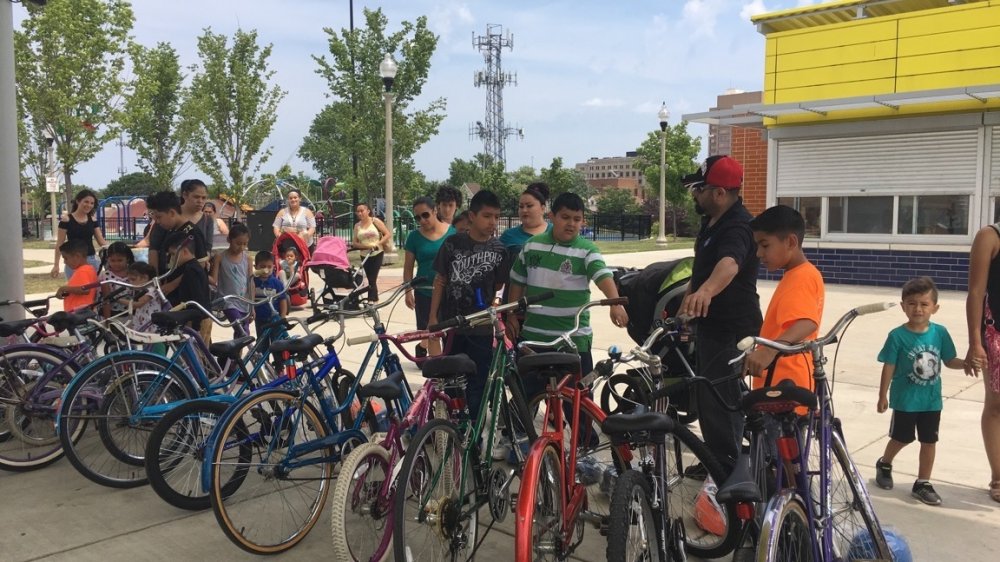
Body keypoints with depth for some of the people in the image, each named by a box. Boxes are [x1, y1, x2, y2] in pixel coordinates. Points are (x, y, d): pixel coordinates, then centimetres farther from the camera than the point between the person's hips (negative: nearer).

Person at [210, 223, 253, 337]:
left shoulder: (247, 257, 3)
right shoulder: (220, 257, -5)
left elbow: (251, 282, 4)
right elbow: (214, 280, -6)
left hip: (244, 303, 4)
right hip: (229, 302, -4)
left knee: (244, 334, 11)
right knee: (242, 334, -20)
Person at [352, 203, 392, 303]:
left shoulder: (375, 221, -4)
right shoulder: (357, 225, 4)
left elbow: (388, 234, -7)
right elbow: (354, 243, -1)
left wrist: (378, 244, -19)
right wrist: (367, 246, -17)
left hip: (377, 254, -4)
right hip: (365, 256, 4)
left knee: (372, 280, -10)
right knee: (371, 280, 11)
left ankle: (370, 301, -11)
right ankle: (375, 300, 24)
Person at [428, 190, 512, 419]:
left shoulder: (499, 250, -3)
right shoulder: (452, 244, -4)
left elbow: (498, 285, 9)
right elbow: (440, 281, 2)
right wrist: (432, 318, -1)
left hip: (480, 327, 0)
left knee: (477, 385, 4)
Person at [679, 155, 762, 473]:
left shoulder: (737, 226, -24)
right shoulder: (712, 222, 9)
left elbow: (729, 264, -46)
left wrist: (705, 291, -64)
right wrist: (688, 303, 27)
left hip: (731, 329, -10)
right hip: (711, 325, 10)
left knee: (722, 401, -5)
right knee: (707, 398, 18)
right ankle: (715, 461, 31)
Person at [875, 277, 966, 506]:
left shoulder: (940, 333, -6)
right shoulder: (898, 336, -15)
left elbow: (949, 361, 4)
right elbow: (889, 367, -10)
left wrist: (968, 363, -17)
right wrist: (882, 396, -7)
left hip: (932, 400, 3)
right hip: (905, 399, -3)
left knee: (929, 442, 9)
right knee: (902, 438, 13)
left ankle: (923, 484, 22)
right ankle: (884, 464, 40)